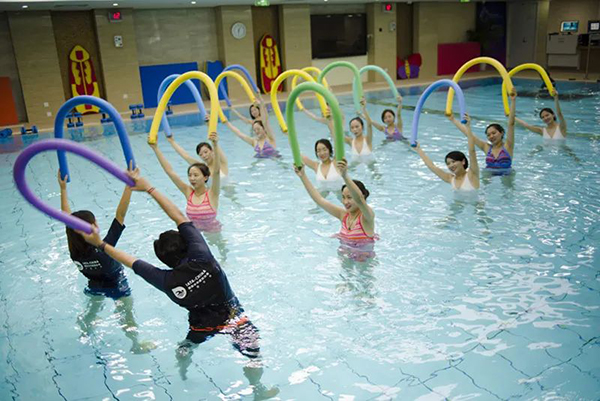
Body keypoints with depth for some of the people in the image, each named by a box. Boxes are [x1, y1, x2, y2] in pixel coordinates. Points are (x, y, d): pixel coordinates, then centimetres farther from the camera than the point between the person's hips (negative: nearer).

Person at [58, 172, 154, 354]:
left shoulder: (74, 250, -28)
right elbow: (120, 215, -49)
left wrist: (63, 188, -14)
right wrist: (129, 185, -52)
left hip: (95, 286, 5)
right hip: (117, 287, -4)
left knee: (92, 310, 33)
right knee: (126, 315, 19)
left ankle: (85, 334, 58)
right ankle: (136, 345, 39)